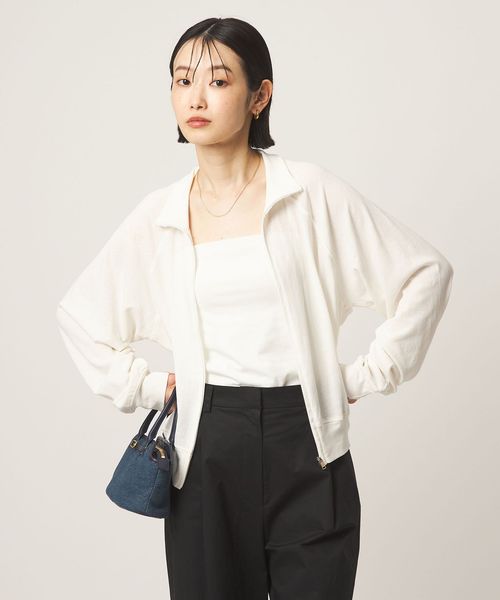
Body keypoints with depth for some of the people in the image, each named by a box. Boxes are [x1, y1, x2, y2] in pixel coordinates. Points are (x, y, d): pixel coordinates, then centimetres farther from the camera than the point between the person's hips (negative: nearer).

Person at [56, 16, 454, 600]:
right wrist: (143, 386, 7)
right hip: (207, 448, 2)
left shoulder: (313, 193, -4)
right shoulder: (157, 216, 4)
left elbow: (426, 272, -1)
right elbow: (78, 312, 16)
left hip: (304, 444, -2)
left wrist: (368, 374, -2)